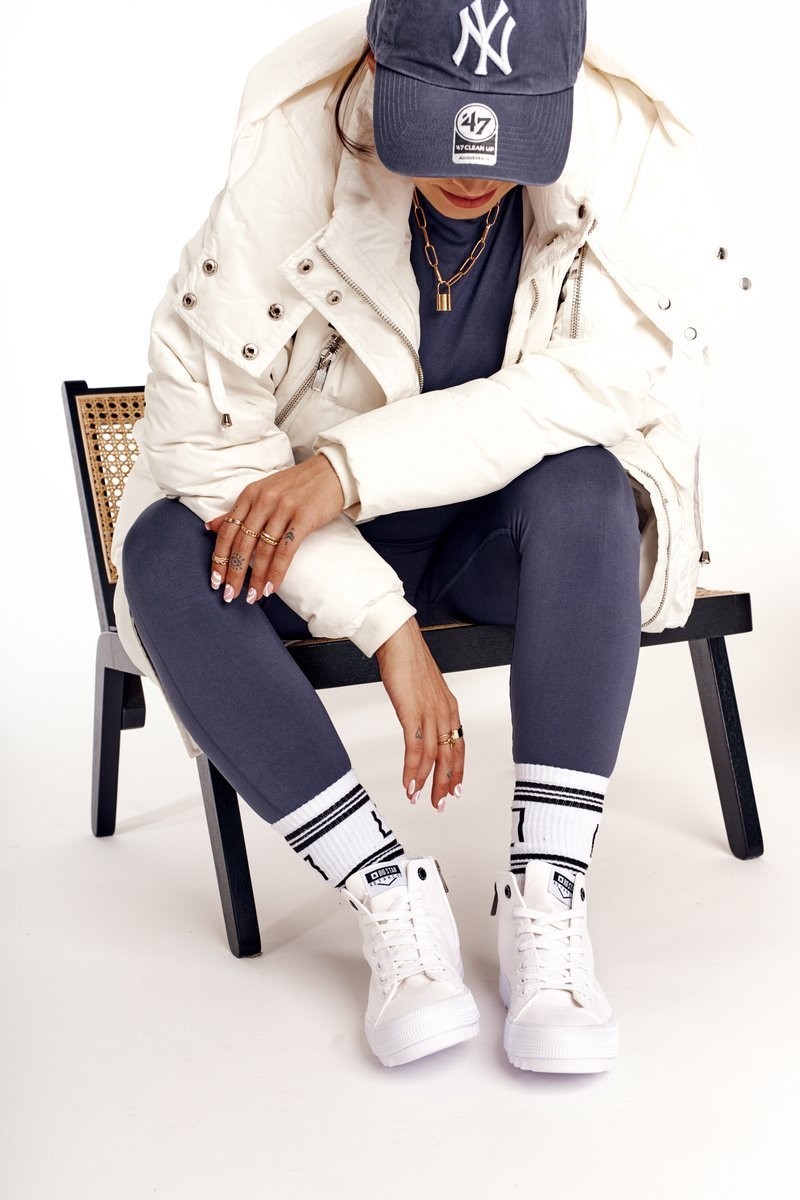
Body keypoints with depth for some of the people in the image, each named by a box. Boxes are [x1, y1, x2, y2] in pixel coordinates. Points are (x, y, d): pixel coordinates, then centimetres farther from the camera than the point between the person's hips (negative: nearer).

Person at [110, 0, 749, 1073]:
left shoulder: (633, 147, -19)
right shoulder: (295, 151, -21)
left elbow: (613, 375, -26)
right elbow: (200, 414, -22)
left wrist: (348, 464, -33)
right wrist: (387, 626, -29)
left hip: (519, 537, 0)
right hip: (334, 541, 1)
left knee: (585, 487, -34)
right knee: (168, 556, -28)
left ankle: (546, 892, -27)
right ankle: (391, 894, -24)